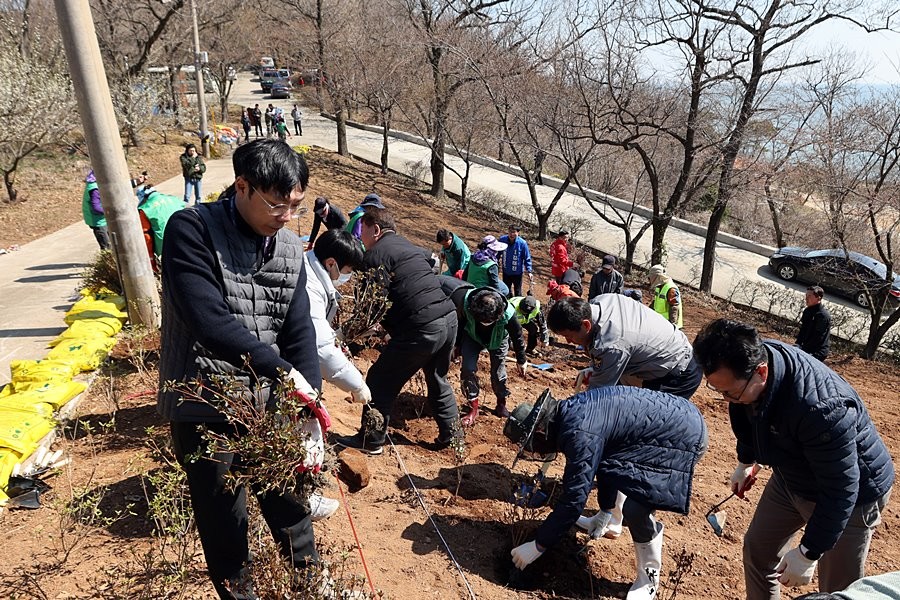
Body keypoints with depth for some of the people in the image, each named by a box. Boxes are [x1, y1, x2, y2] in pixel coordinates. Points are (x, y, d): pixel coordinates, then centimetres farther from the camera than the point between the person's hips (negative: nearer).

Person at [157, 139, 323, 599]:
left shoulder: (290, 249, 1)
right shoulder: (191, 230, -14)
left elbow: (300, 333, -3)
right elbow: (210, 323, -26)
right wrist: (281, 369, -25)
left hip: (266, 405, 4)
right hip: (203, 410, -4)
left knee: (289, 505, 16)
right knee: (224, 527, 12)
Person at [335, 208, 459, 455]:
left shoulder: (377, 253, -6)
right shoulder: (408, 245, 21)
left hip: (422, 329, -9)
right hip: (449, 317, 9)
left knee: (380, 382, 8)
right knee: (438, 379, 27)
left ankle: (371, 440, 19)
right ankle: (449, 434, 35)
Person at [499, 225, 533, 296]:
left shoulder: (522, 243, -22)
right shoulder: (502, 239, -14)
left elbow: (527, 258, -11)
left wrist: (529, 271, -13)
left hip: (517, 273, -3)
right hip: (506, 272, 3)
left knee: (517, 292, 14)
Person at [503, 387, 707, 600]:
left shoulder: (580, 434, -27)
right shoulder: (569, 412, 2)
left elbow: (574, 497, -23)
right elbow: (603, 461, 16)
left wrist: (539, 545, -12)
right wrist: (605, 510, 23)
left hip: (686, 435, -10)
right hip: (670, 416, 10)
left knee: (634, 507, -19)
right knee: (604, 459, 21)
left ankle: (650, 578, 6)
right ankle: (609, 518, 46)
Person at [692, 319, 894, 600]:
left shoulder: (819, 408, -42)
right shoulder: (752, 357, -20)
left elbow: (840, 491, -30)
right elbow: (747, 416, 3)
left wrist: (808, 553, -20)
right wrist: (746, 461, 18)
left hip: (851, 494, -6)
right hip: (792, 476, 7)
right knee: (757, 549, 16)